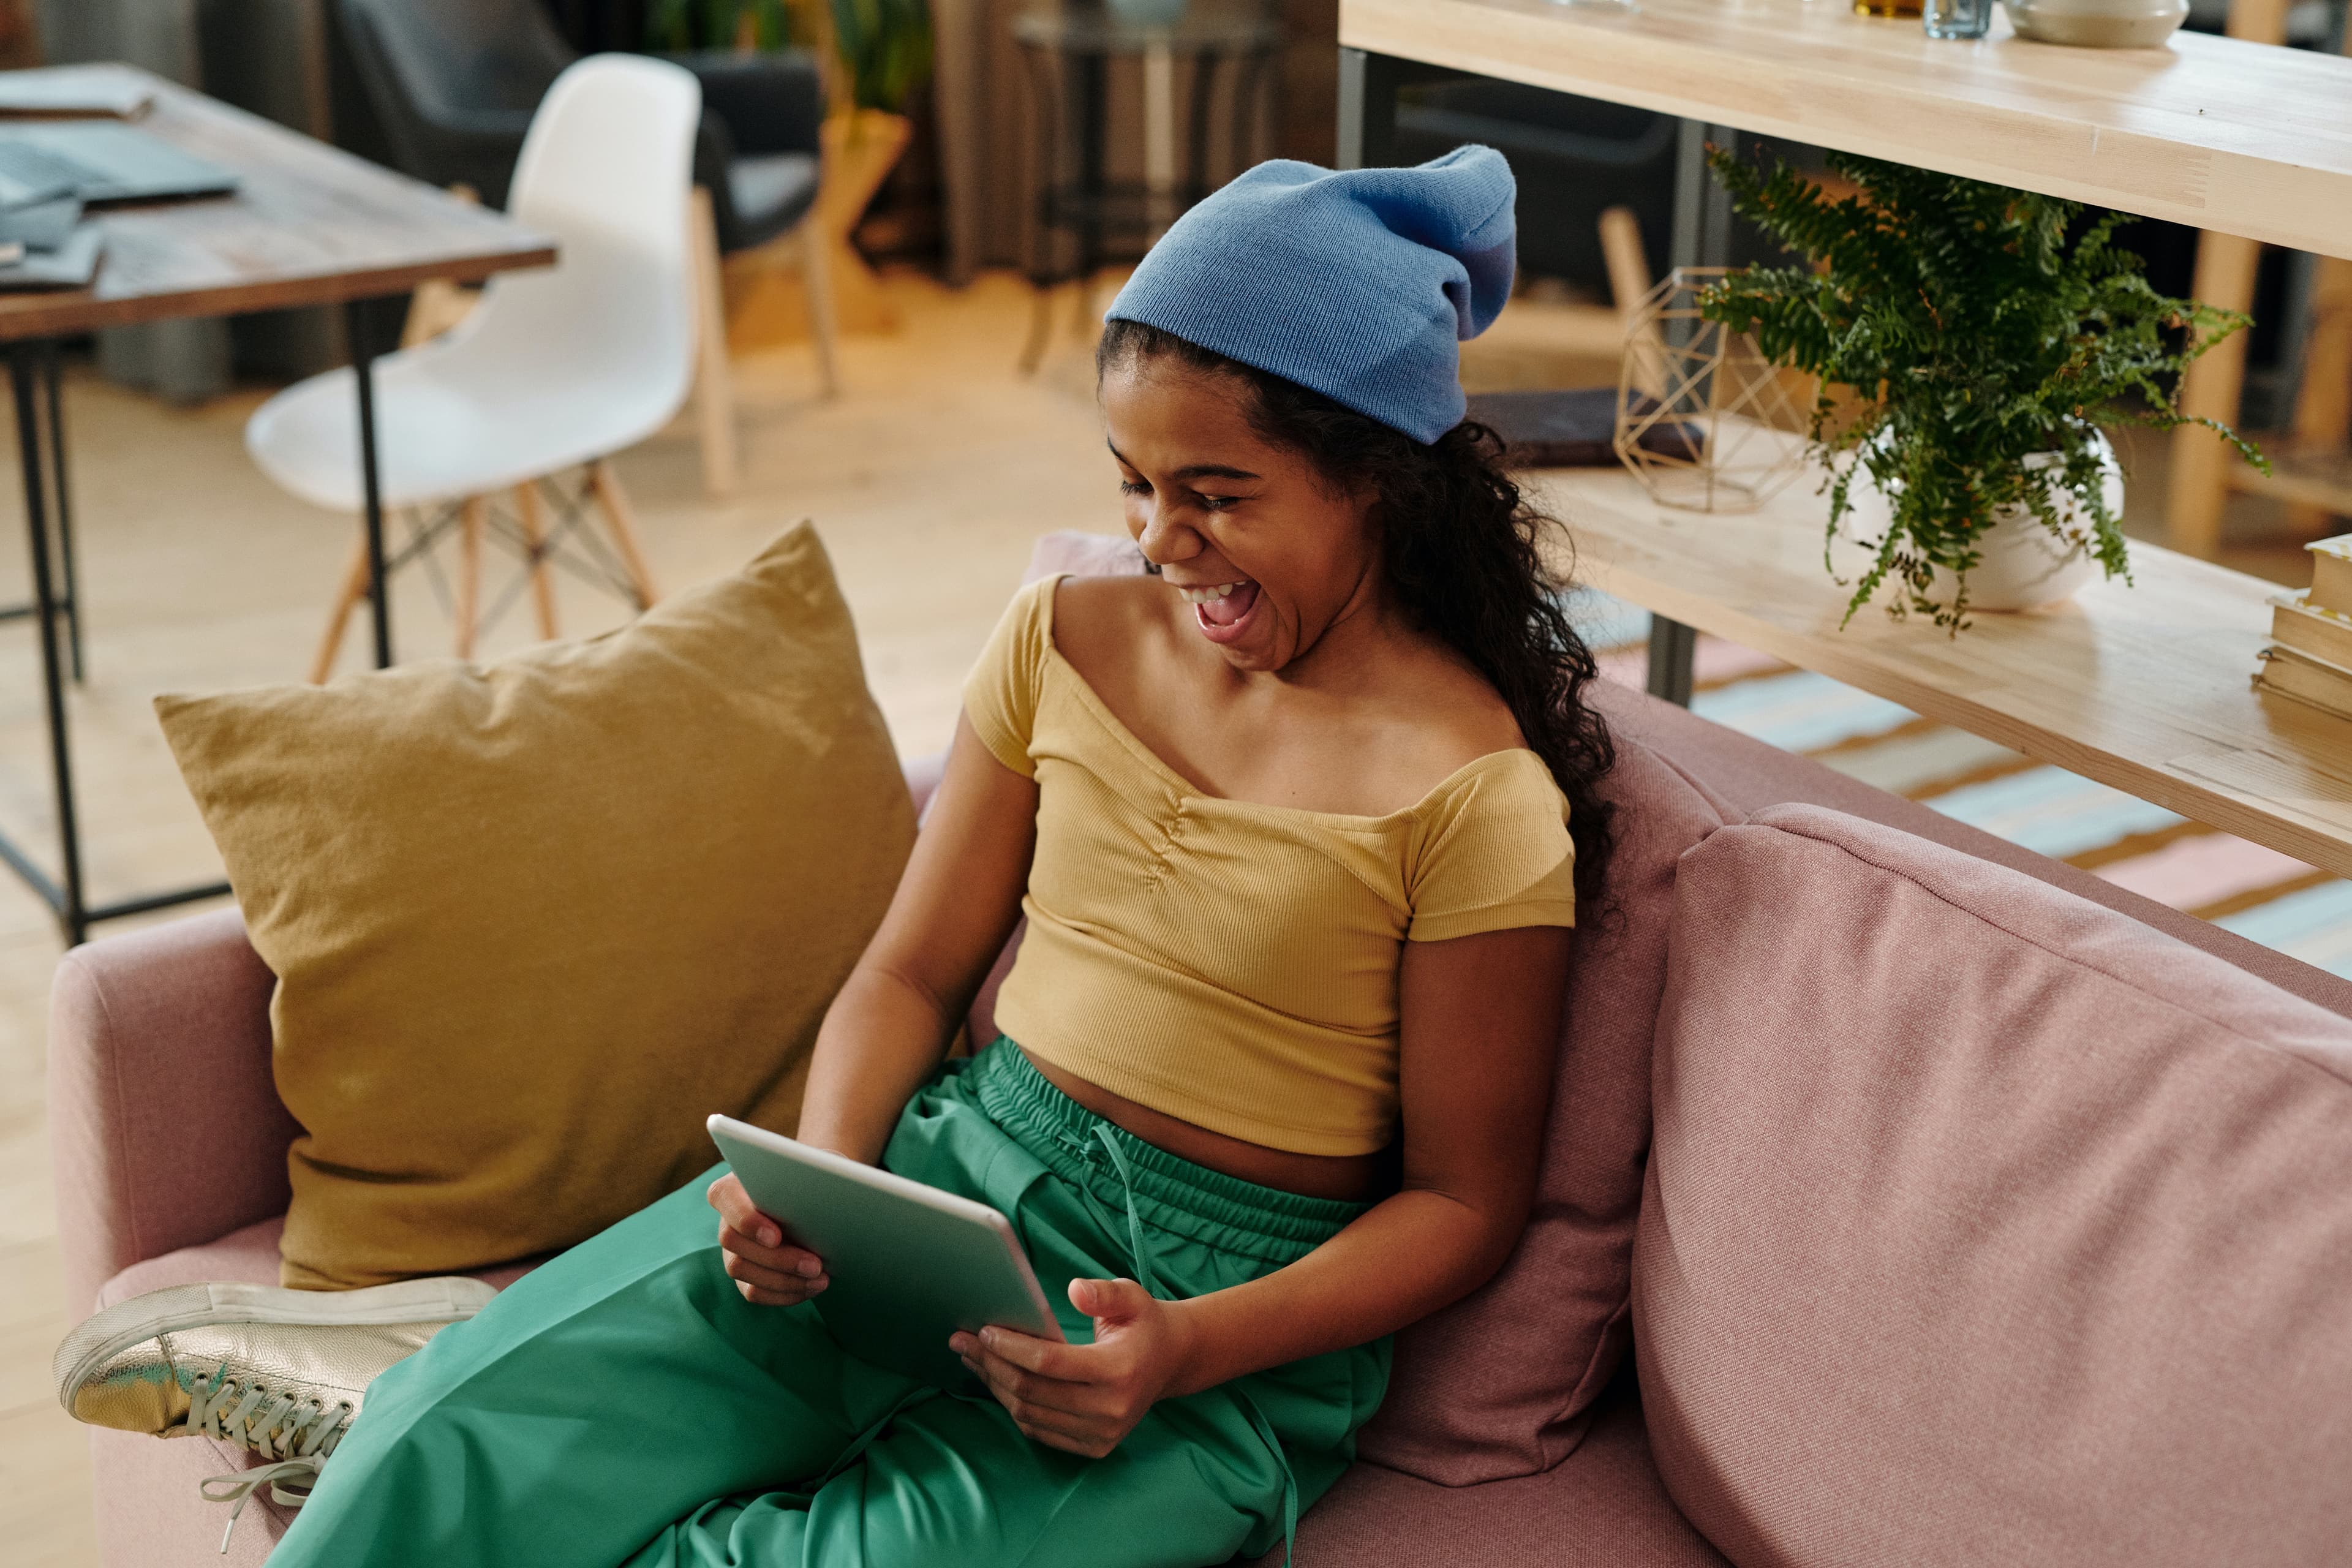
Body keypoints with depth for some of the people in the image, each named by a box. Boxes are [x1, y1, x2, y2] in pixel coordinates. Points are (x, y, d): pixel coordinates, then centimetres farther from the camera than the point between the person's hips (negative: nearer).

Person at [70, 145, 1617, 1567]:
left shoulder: (1474, 793, -11)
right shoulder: (1066, 640, 5)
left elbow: (1465, 1200, -5)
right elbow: (911, 975, 11)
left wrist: (1192, 1347, -19)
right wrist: (820, 1176, -10)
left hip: (1223, 1322, -4)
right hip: (956, 1170, 4)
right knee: (468, 1434, -18)